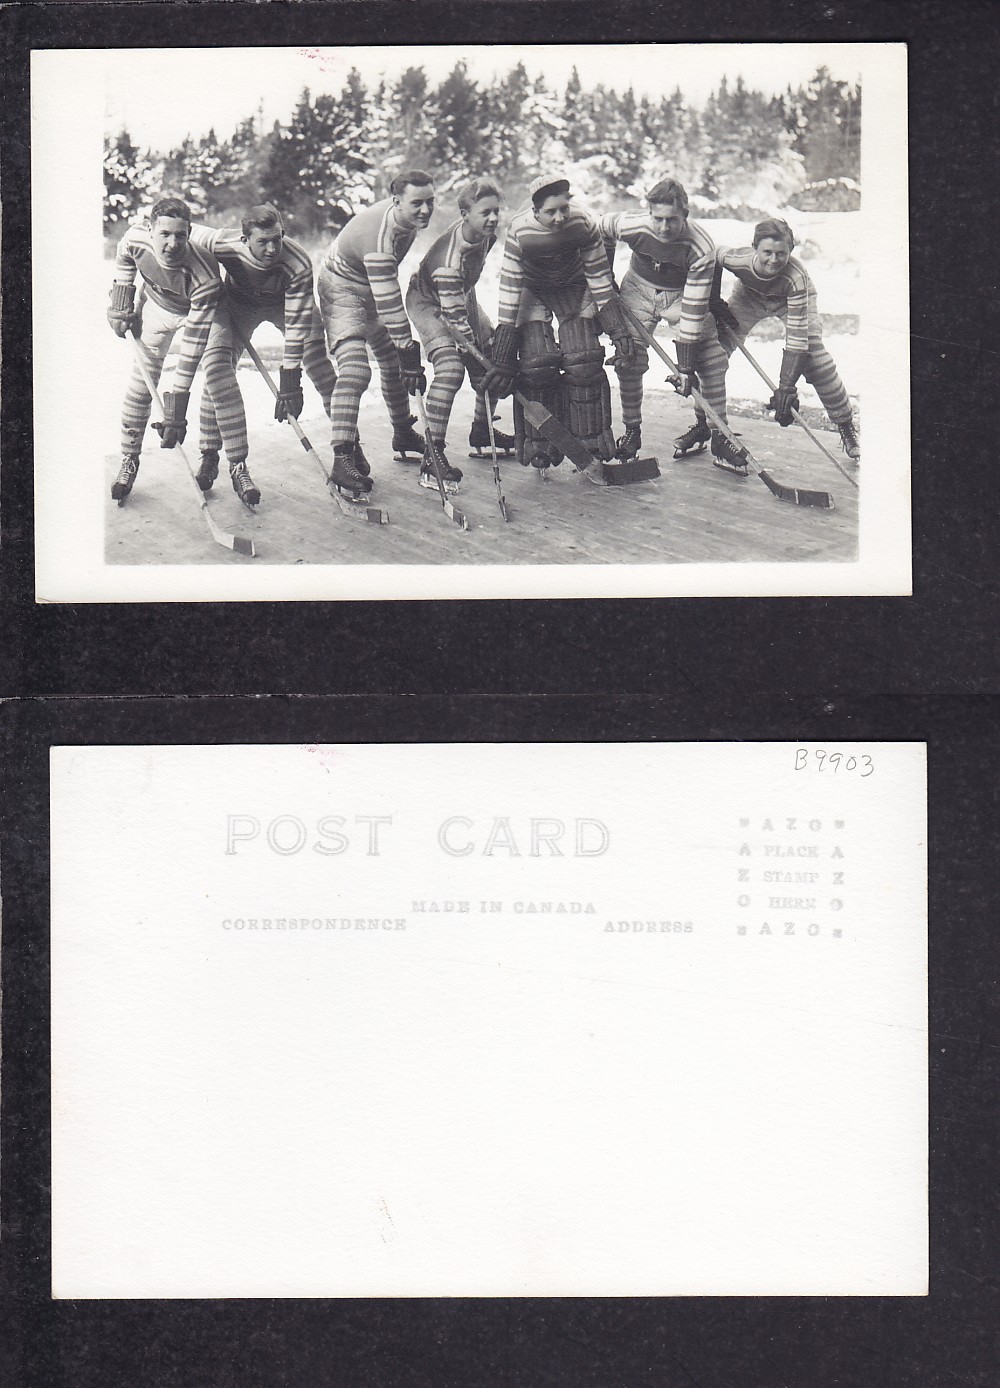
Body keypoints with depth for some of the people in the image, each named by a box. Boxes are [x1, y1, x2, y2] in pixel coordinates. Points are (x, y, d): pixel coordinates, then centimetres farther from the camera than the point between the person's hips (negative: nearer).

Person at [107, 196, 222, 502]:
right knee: (140, 382, -1)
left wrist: (178, 398, -41)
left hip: (198, 311, -2)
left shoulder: (205, 275, -41)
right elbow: (125, 259, -1)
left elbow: (194, 343, -40)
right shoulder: (135, 238, -31)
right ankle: (129, 460, 12)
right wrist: (120, 303, -1)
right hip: (155, 306, 2)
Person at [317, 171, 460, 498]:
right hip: (343, 290, -9)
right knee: (355, 370, -23)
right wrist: (408, 348, -31)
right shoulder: (379, 236, -36)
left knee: (393, 362, 18)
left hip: (375, 288, 9)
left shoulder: (409, 216, -10)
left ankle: (403, 434, 39)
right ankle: (342, 461, -29)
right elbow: (387, 303, -34)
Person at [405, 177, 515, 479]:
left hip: (462, 298, 8)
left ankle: (482, 432, 28)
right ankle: (433, 452, -23)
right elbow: (453, 313, -35)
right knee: (450, 369, -25)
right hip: (428, 303, -8)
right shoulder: (449, 255, -39)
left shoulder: (486, 234, -15)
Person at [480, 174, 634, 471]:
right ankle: (539, 446, 1)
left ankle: (593, 442, 5)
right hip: (531, 291, -1)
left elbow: (599, 280, -13)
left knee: (583, 364, -9)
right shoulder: (520, 232, -30)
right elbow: (509, 291, -26)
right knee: (536, 365, -13)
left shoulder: (583, 224, -26)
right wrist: (503, 359, -27)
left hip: (573, 288, 1)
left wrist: (618, 331, -12)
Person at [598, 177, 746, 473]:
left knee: (712, 362, -11)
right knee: (628, 360, -8)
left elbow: (694, 308, -31)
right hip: (639, 289, 1)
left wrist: (685, 365, -30)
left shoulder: (701, 247, -33)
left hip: (682, 293, -1)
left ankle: (717, 436, 1)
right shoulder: (630, 226, -29)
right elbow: (603, 229, -3)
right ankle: (631, 432, 10)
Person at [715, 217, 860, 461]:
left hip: (792, 301, -3)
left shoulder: (796, 277, -42)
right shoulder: (737, 260, -37)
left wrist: (786, 386, -44)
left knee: (814, 357, -19)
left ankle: (846, 427, -3)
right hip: (750, 295, 3)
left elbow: (797, 335, -42)